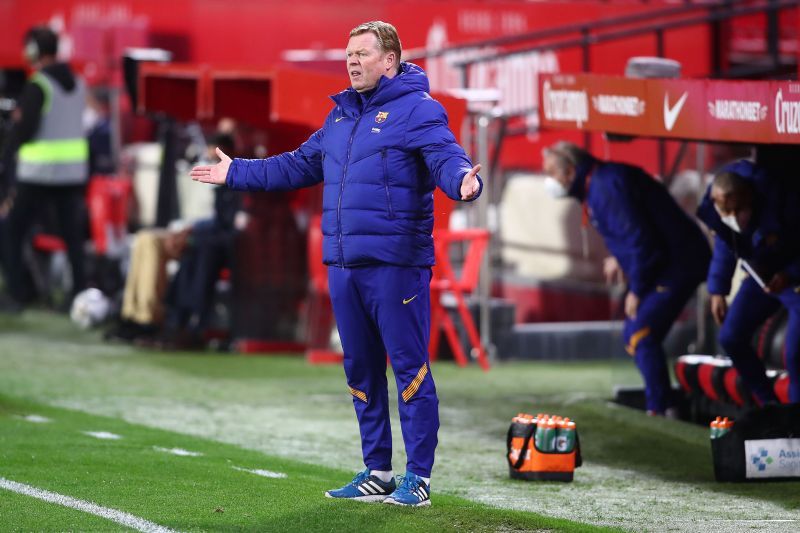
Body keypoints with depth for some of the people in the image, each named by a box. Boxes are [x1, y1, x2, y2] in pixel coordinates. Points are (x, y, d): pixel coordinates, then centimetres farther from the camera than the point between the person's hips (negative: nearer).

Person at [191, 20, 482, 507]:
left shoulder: (418, 110, -6)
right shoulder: (342, 115, 18)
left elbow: (447, 158, -22)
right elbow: (298, 166, 30)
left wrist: (463, 182, -45)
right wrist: (236, 174, 34)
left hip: (395, 264, -8)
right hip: (343, 265, 8)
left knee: (409, 367, -5)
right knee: (361, 370, 13)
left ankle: (419, 478, 0)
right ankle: (377, 473, 22)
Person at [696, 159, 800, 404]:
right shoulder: (715, 208, -18)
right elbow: (724, 248, 2)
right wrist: (717, 290, -1)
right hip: (762, 275, 6)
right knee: (731, 337, 2)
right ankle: (769, 405, 15)